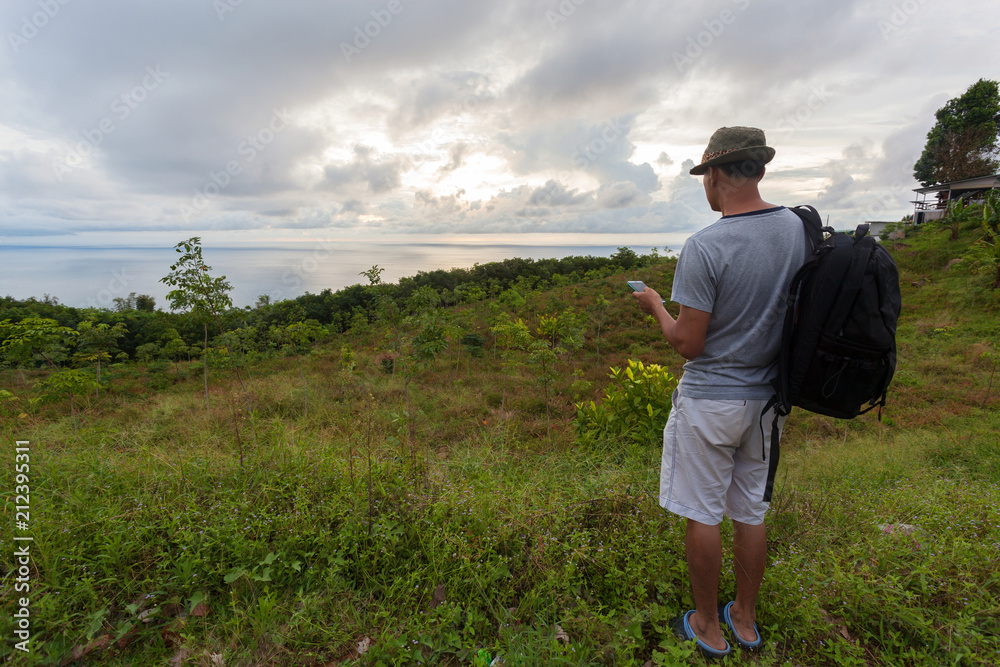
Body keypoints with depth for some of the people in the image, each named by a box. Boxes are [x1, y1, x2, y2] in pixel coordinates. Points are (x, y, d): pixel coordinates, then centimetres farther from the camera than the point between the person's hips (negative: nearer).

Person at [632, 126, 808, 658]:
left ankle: (708, 627, 31)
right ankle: (745, 620, 40)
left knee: (703, 515, 11)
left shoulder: (704, 247, -21)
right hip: (766, 397, 7)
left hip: (710, 400, -7)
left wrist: (655, 306, -2)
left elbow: (688, 345, -19)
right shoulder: (800, 229, 0)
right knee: (751, 512, 20)